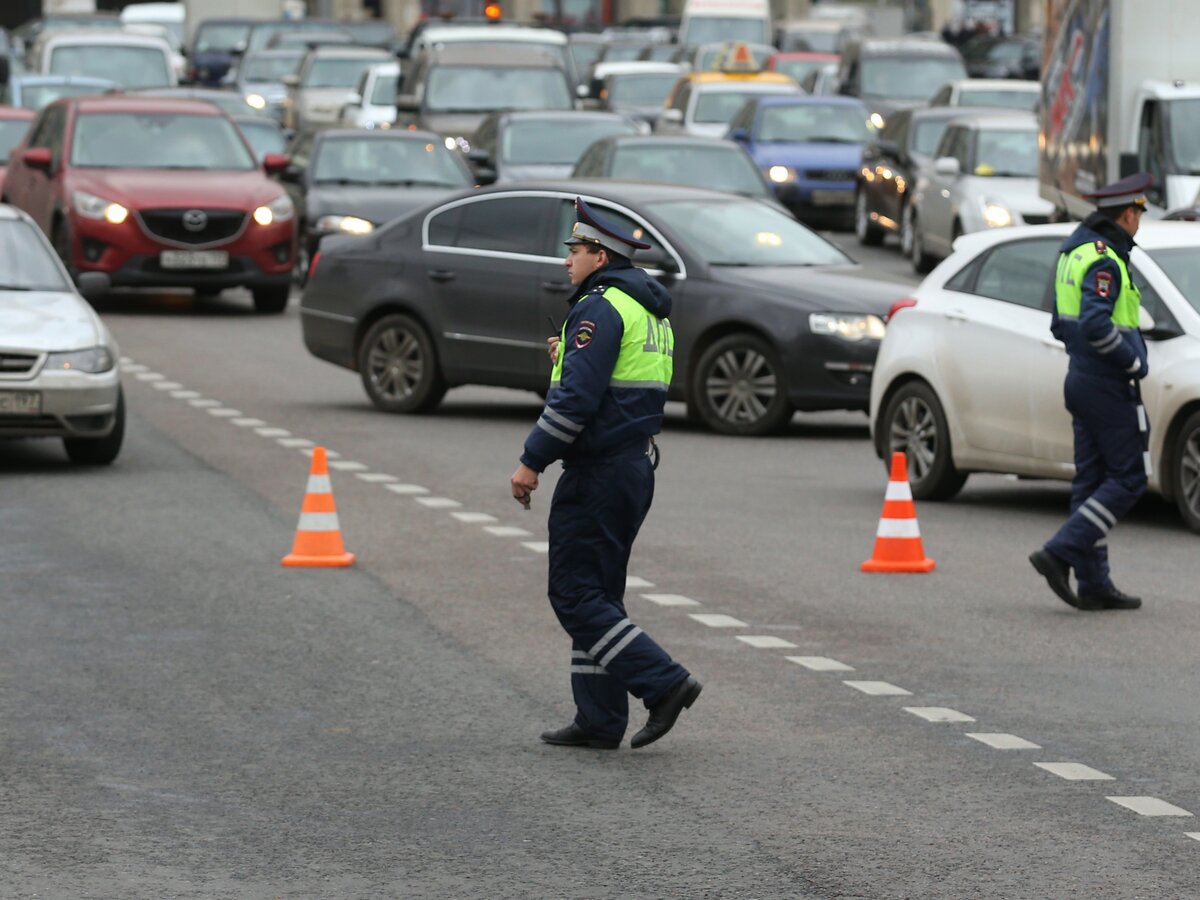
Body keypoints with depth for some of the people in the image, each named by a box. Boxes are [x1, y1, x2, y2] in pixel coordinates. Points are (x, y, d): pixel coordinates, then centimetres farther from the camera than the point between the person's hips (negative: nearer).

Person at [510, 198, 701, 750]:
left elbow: (576, 398, -23)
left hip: (598, 472, -10)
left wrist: (532, 461, -18)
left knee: (575, 595, -6)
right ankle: (599, 720, 13)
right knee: (597, 594, 13)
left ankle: (663, 683, -14)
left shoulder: (599, 309, -15)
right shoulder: (650, 312, 17)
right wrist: (568, 358, 15)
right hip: (636, 467, 10)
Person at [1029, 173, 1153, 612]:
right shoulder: (1104, 261, -18)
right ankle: (1060, 553, -11)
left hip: (1082, 379, 10)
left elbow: (1061, 325, 18)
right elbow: (1095, 324, -28)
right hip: (1109, 387, -10)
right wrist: (1134, 362, -16)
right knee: (1127, 478, -4)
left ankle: (1093, 583, 9)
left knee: (1092, 478, 9)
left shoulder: (1075, 252, 13)